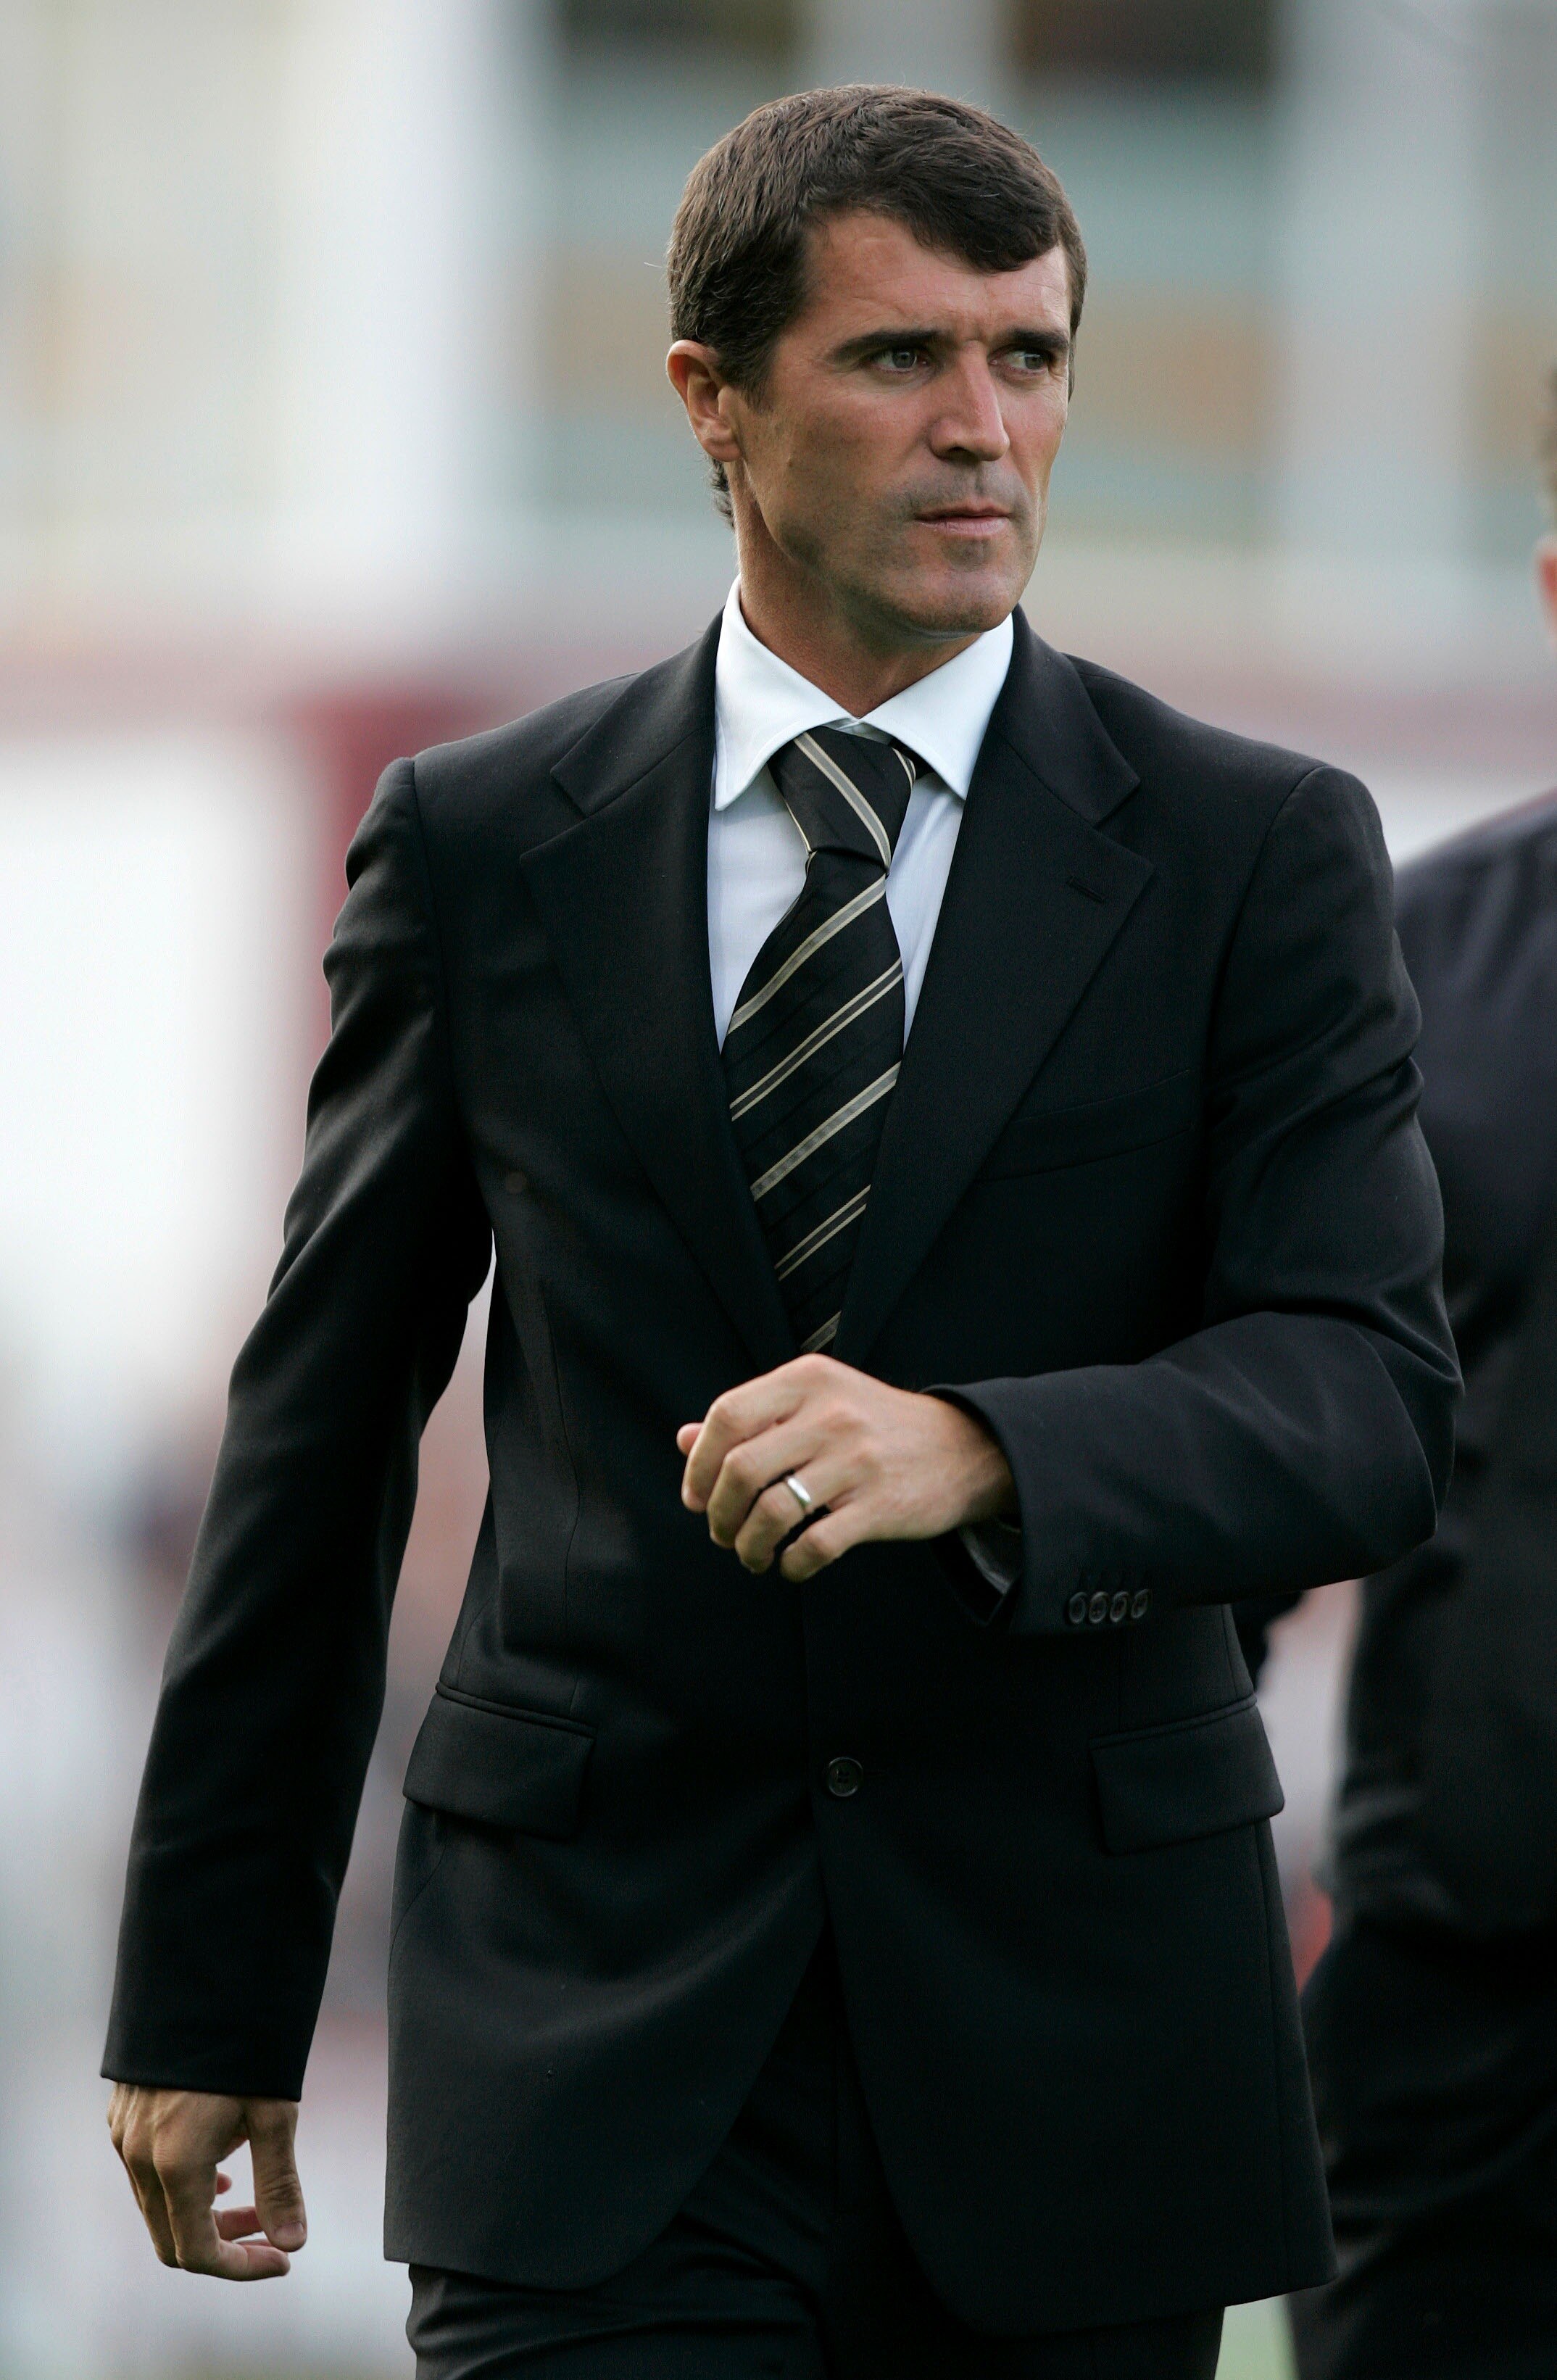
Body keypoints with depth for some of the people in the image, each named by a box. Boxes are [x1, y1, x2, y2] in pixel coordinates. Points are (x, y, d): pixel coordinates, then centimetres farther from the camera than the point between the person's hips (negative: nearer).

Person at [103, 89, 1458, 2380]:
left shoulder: (1257, 855, 1)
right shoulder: (477, 848, 4)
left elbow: (1371, 1403, -8)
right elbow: (320, 1424, 9)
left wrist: (977, 1453, -28)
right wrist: (209, 1997, 10)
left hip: (1069, 2018, 1)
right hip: (596, 2010, -1)